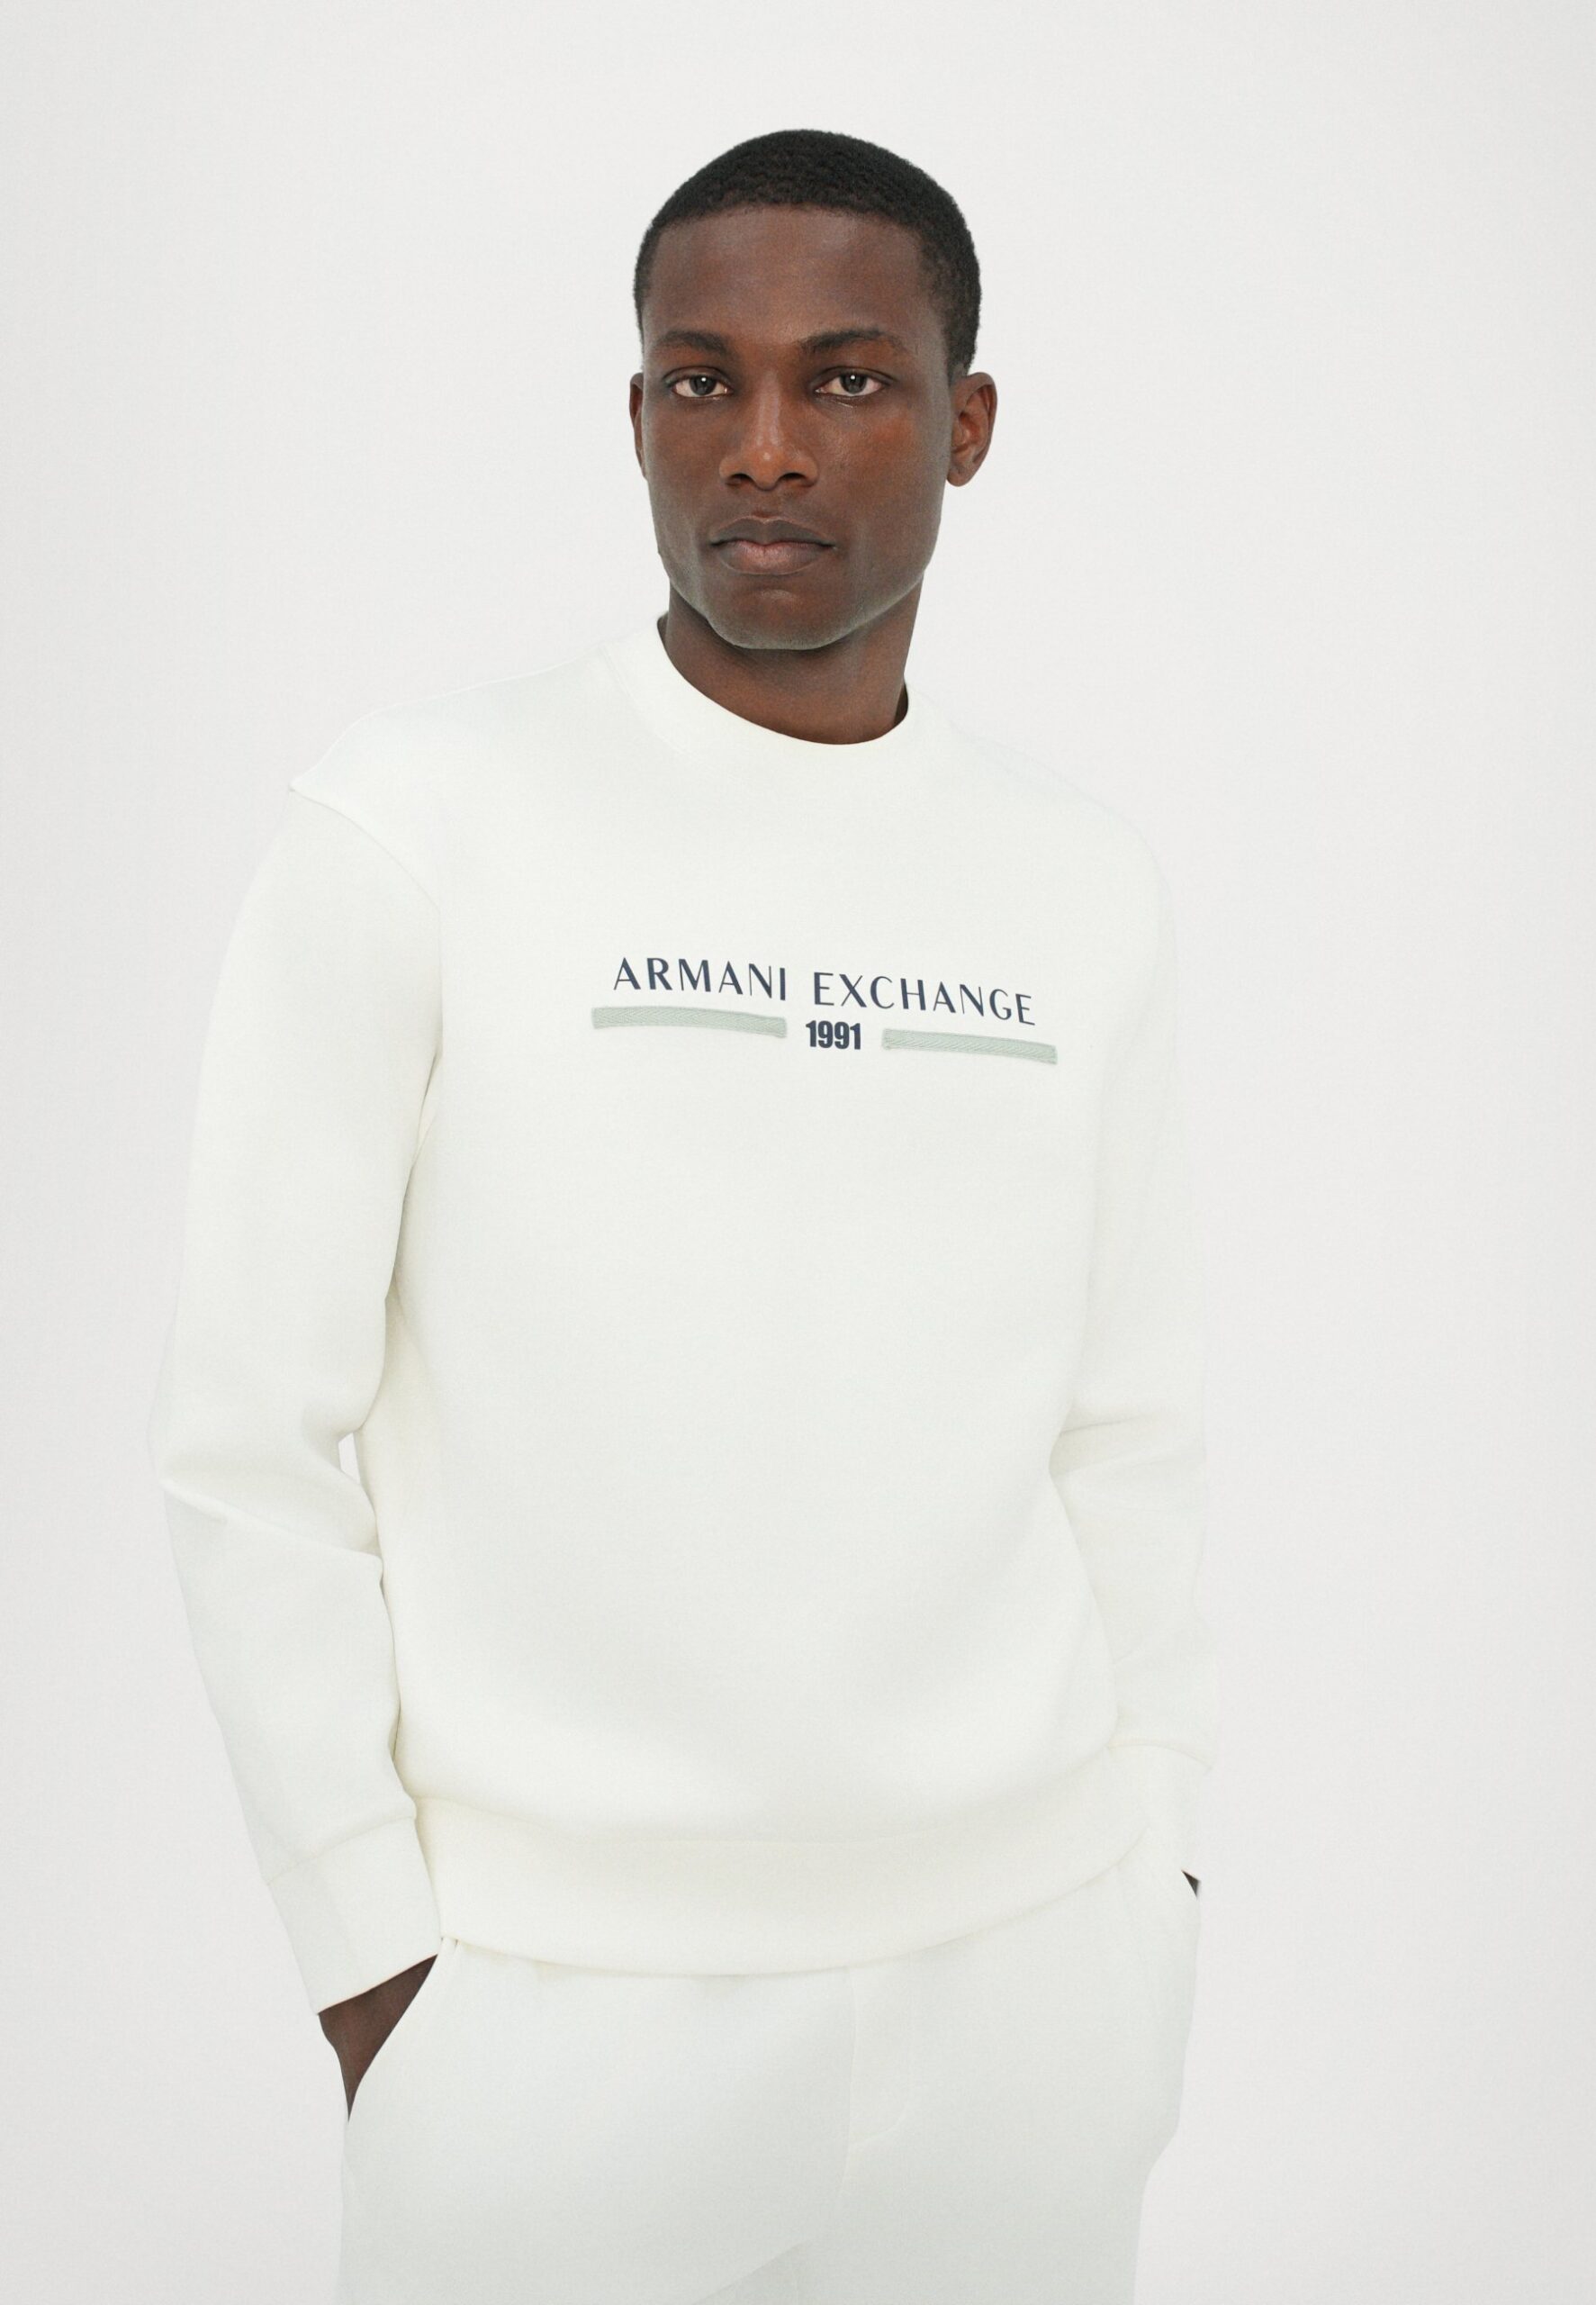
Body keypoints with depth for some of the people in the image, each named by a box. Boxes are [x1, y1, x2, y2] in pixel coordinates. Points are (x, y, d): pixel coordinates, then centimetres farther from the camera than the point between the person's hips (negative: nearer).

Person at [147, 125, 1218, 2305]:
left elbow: (1127, 1436, 9)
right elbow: (249, 1435, -6)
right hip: (552, 1998, -3)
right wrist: (371, 1950, -6)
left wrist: (1159, 1874, 8)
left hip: (1025, 1970, 4)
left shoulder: (1090, 884, 4)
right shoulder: (413, 822, -8)